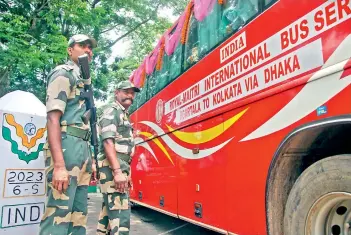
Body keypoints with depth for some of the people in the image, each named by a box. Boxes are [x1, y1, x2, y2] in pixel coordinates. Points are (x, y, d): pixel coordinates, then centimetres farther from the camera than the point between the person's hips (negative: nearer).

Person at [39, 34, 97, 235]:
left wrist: (91, 159, 21)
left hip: (82, 148, 9)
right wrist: (59, 165, -24)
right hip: (67, 145, -9)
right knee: (59, 215, -10)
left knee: (79, 214, 11)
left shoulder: (83, 80, 25)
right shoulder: (64, 73, -1)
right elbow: (53, 117, -14)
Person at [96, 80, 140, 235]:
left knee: (109, 210, 14)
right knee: (120, 214, -14)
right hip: (112, 167, -10)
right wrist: (117, 171, -25)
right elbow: (108, 142, -18)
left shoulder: (124, 115, 23)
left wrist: (126, 173, 22)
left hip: (120, 167, 10)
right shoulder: (112, 111, -5)